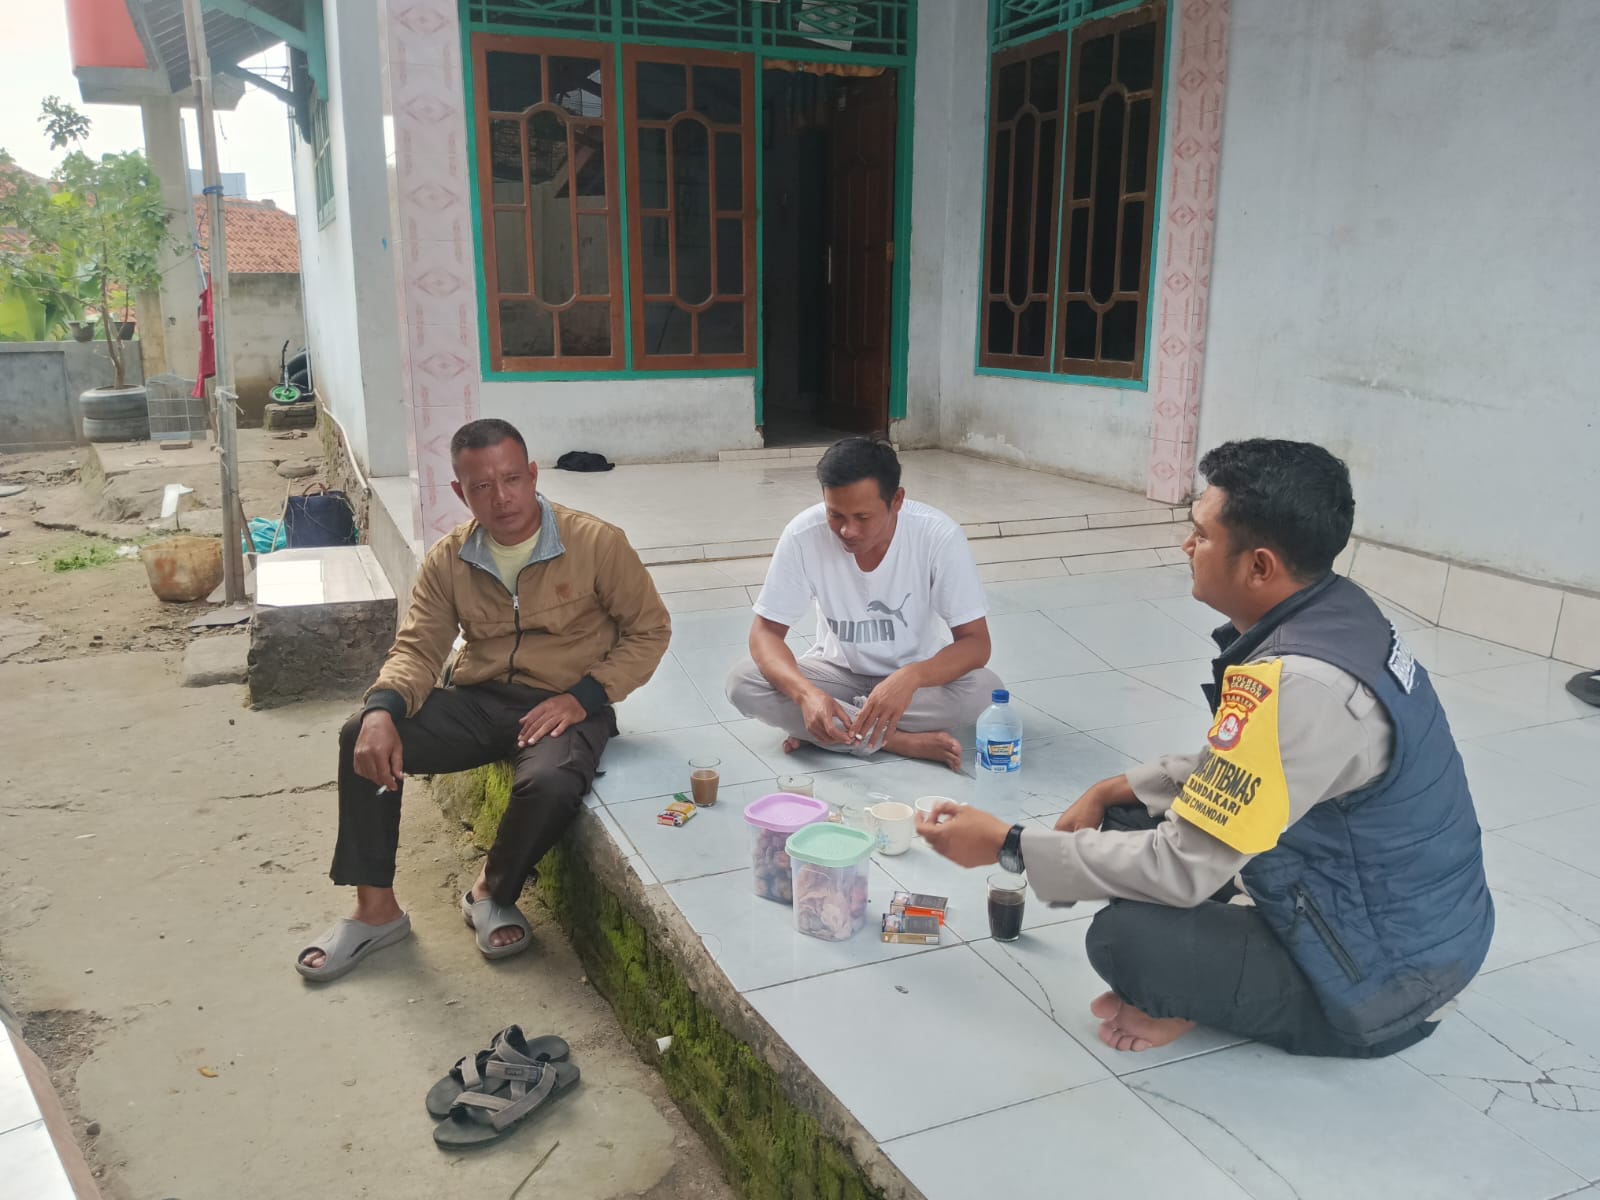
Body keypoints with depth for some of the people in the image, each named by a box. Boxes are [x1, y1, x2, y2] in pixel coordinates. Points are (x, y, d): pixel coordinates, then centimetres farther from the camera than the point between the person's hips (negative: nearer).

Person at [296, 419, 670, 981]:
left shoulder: (596, 543, -10)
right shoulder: (448, 559, 2)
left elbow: (649, 630, -3)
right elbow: (418, 647, 1)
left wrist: (583, 697, -15)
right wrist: (382, 709, -21)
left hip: (564, 705, -4)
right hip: (479, 699, 4)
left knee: (551, 785, -36)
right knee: (362, 737, -16)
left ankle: (493, 893, -1)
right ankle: (375, 909, -1)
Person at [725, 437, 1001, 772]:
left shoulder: (939, 536, -25)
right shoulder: (803, 535, -22)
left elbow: (976, 642, -23)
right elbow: (766, 632, -17)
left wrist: (911, 677, -44)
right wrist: (807, 693, -38)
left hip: (914, 673, 0)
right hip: (838, 669, 1)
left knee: (984, 690, -31)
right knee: (742, 683, -25)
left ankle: (819, 730, -18)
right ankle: (904, 741, -23)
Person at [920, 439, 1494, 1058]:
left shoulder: (1299, 685, -33)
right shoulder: (1331, 611, -4)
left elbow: (1181, 870, -28)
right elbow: (1234, 766, 11)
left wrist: (1008, 846, -20)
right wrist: (1117, 790, 3)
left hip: (1389, 971, -9)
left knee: (1125, 939, -26)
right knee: (1132, 821, 8)